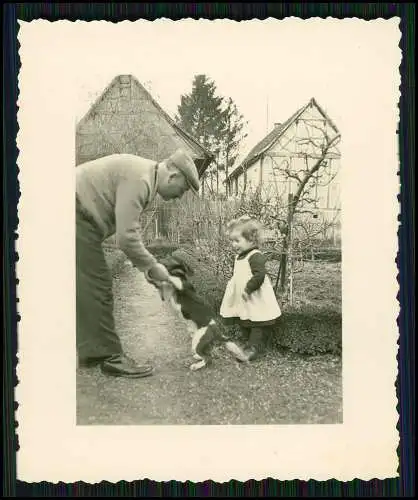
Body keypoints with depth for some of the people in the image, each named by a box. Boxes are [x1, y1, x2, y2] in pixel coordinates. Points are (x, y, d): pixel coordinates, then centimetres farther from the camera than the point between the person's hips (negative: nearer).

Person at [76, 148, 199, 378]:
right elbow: (126, 237, -25)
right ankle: (111, 357, 0)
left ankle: (90, 352, 22)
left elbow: (128, 228, 14)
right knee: (97, 288, -8)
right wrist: (152, 267, -11)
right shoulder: (139, 180, -22)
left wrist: (147, 263, 7)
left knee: (88, 290, 13)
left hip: (81, 220, 11)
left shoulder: (144, 172, 11)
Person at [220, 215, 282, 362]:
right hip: (242, 302, 10)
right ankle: (249, 343, 31)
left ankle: (254, 348, 3)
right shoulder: (239, 256, 11)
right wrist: (231, 283, 15)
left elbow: (259, 275, -29)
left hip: (256, 302, -10)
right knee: (244, 325, 18)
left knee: (257, 326, -1)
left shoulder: (256, 256, -19)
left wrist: (248, 289, -28)